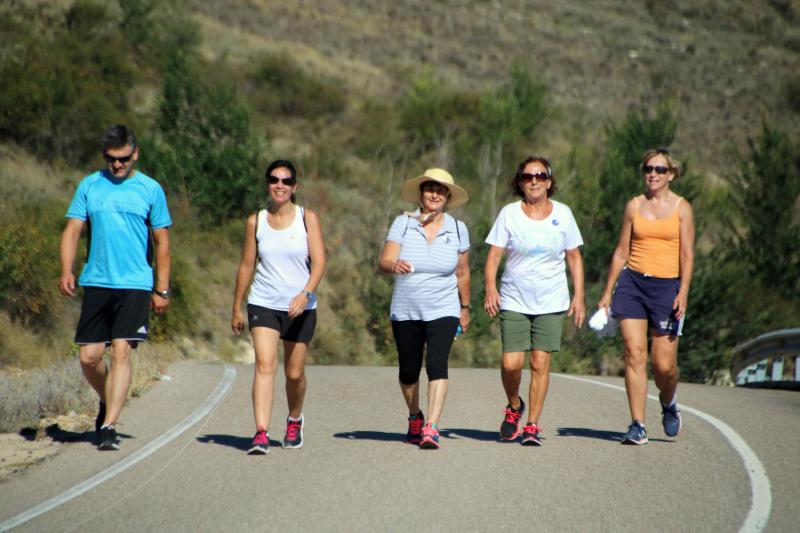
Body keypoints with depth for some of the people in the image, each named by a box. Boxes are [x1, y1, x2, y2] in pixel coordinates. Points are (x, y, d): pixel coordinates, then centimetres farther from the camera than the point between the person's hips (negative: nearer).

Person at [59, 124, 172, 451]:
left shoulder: (150, 189, 5)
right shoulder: (89, 186, 8)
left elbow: (162, 242, 9)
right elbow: (72, 230, 6)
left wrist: (162, 290, 5)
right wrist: (66, 271, -10)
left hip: (135, 285, -2)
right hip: (96, 283, 2)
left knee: (121, 352, -12)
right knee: (89, 356, 2)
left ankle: (108, 426, -11)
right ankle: (107, 402, 31)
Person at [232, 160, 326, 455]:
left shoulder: (308, 218, 0)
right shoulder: (256, 221, 4)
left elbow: (319, 263, -7)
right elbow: (247, 266, 11)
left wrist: (305, 293, -23)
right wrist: (236, 308, 12)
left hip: (300, 307, 0)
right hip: (263, 304, 0)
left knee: (294, 373, 7)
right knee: (264, 364, -17)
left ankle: (294, 420, 36)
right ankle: (261, 433, -24)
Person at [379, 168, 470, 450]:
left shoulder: (457, 229, 0)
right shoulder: (403, 223, -4)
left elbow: (462, 273, 10)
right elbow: (384, 261, -13)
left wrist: (465, 308, 17)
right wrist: (394, 265, -36)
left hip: (442, 311, -1)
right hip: (405, 310, 1)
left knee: (437, 363, -20)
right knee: (408, 371, 10)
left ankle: (431, 428, -25)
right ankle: (415, 418, 37)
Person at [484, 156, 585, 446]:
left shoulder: (563, 214, 5)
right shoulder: (509, 214, 1)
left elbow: (574, 257, 10)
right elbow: (494, 254, -1)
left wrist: (578, 296, 3)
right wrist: (491, 287, -16)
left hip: (550, 302, 1)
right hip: (514, 300, -1)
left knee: (540, 363, -5)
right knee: (511, 363, -9)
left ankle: (532, 425, 5)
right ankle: (514, 407, 21)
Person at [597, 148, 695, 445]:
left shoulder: (681, 208, 3)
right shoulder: (634, 206, 9)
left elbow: (687, 255, -1)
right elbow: (622, 252, 13)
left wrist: (683, 293, -12)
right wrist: (608, 292, 11)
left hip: (666, 286, -2)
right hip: (633, 283, 2)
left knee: (664, 364, -4)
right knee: (634, 353, -8)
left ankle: (669, 403, 30)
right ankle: (638, 426, -5)